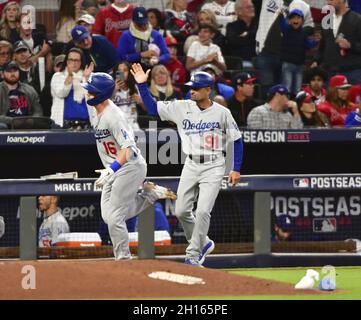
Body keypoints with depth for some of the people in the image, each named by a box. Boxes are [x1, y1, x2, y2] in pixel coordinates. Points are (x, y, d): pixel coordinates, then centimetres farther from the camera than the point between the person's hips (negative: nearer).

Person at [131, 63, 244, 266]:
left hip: (213, 167, -4)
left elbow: (237, 140, 1)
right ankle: (203, 243, 26)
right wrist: (142, 84, -8)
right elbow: (153, 107, 3)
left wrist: (236, 169, -4)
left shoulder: (222, 113, -6)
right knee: (181, 211, 4)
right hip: (191, 166, 4)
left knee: (203, 211, -14)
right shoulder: (182, 108, 1)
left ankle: (193, 254, -5)